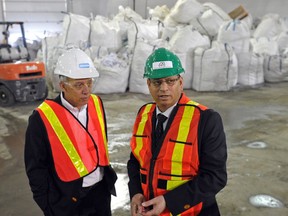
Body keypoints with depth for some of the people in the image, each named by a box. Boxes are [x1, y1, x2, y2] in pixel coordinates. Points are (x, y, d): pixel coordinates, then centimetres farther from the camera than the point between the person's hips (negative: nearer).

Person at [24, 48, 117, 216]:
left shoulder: (96, 104, -4)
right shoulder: (42, 118, -19)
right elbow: (36, 168, -11)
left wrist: (108, 175, 12)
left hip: (101, 190, 5)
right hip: (67, 200, -4)